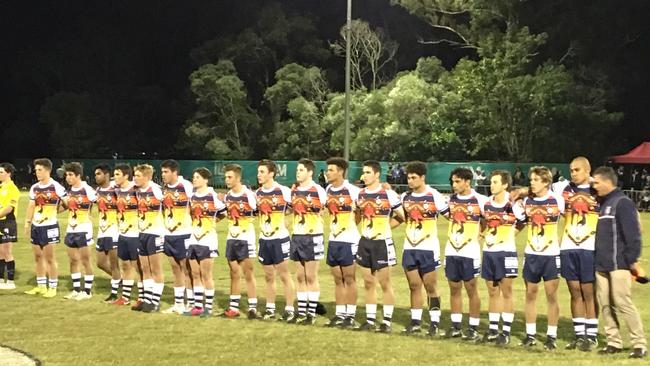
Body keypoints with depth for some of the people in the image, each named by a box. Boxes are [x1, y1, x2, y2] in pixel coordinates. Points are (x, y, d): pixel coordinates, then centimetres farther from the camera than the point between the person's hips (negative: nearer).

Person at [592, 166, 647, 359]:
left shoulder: (623, 203, -11)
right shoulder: (603, 204, 17)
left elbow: (632, 233, -16)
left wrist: (633, 260, -17)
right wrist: (597, 259, 18)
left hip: (619, 264, -9)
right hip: (602, 265, 9)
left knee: (623, 303, -10)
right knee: (605, 305, 8)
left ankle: (640, 344, -3)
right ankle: (614, 342, 15)